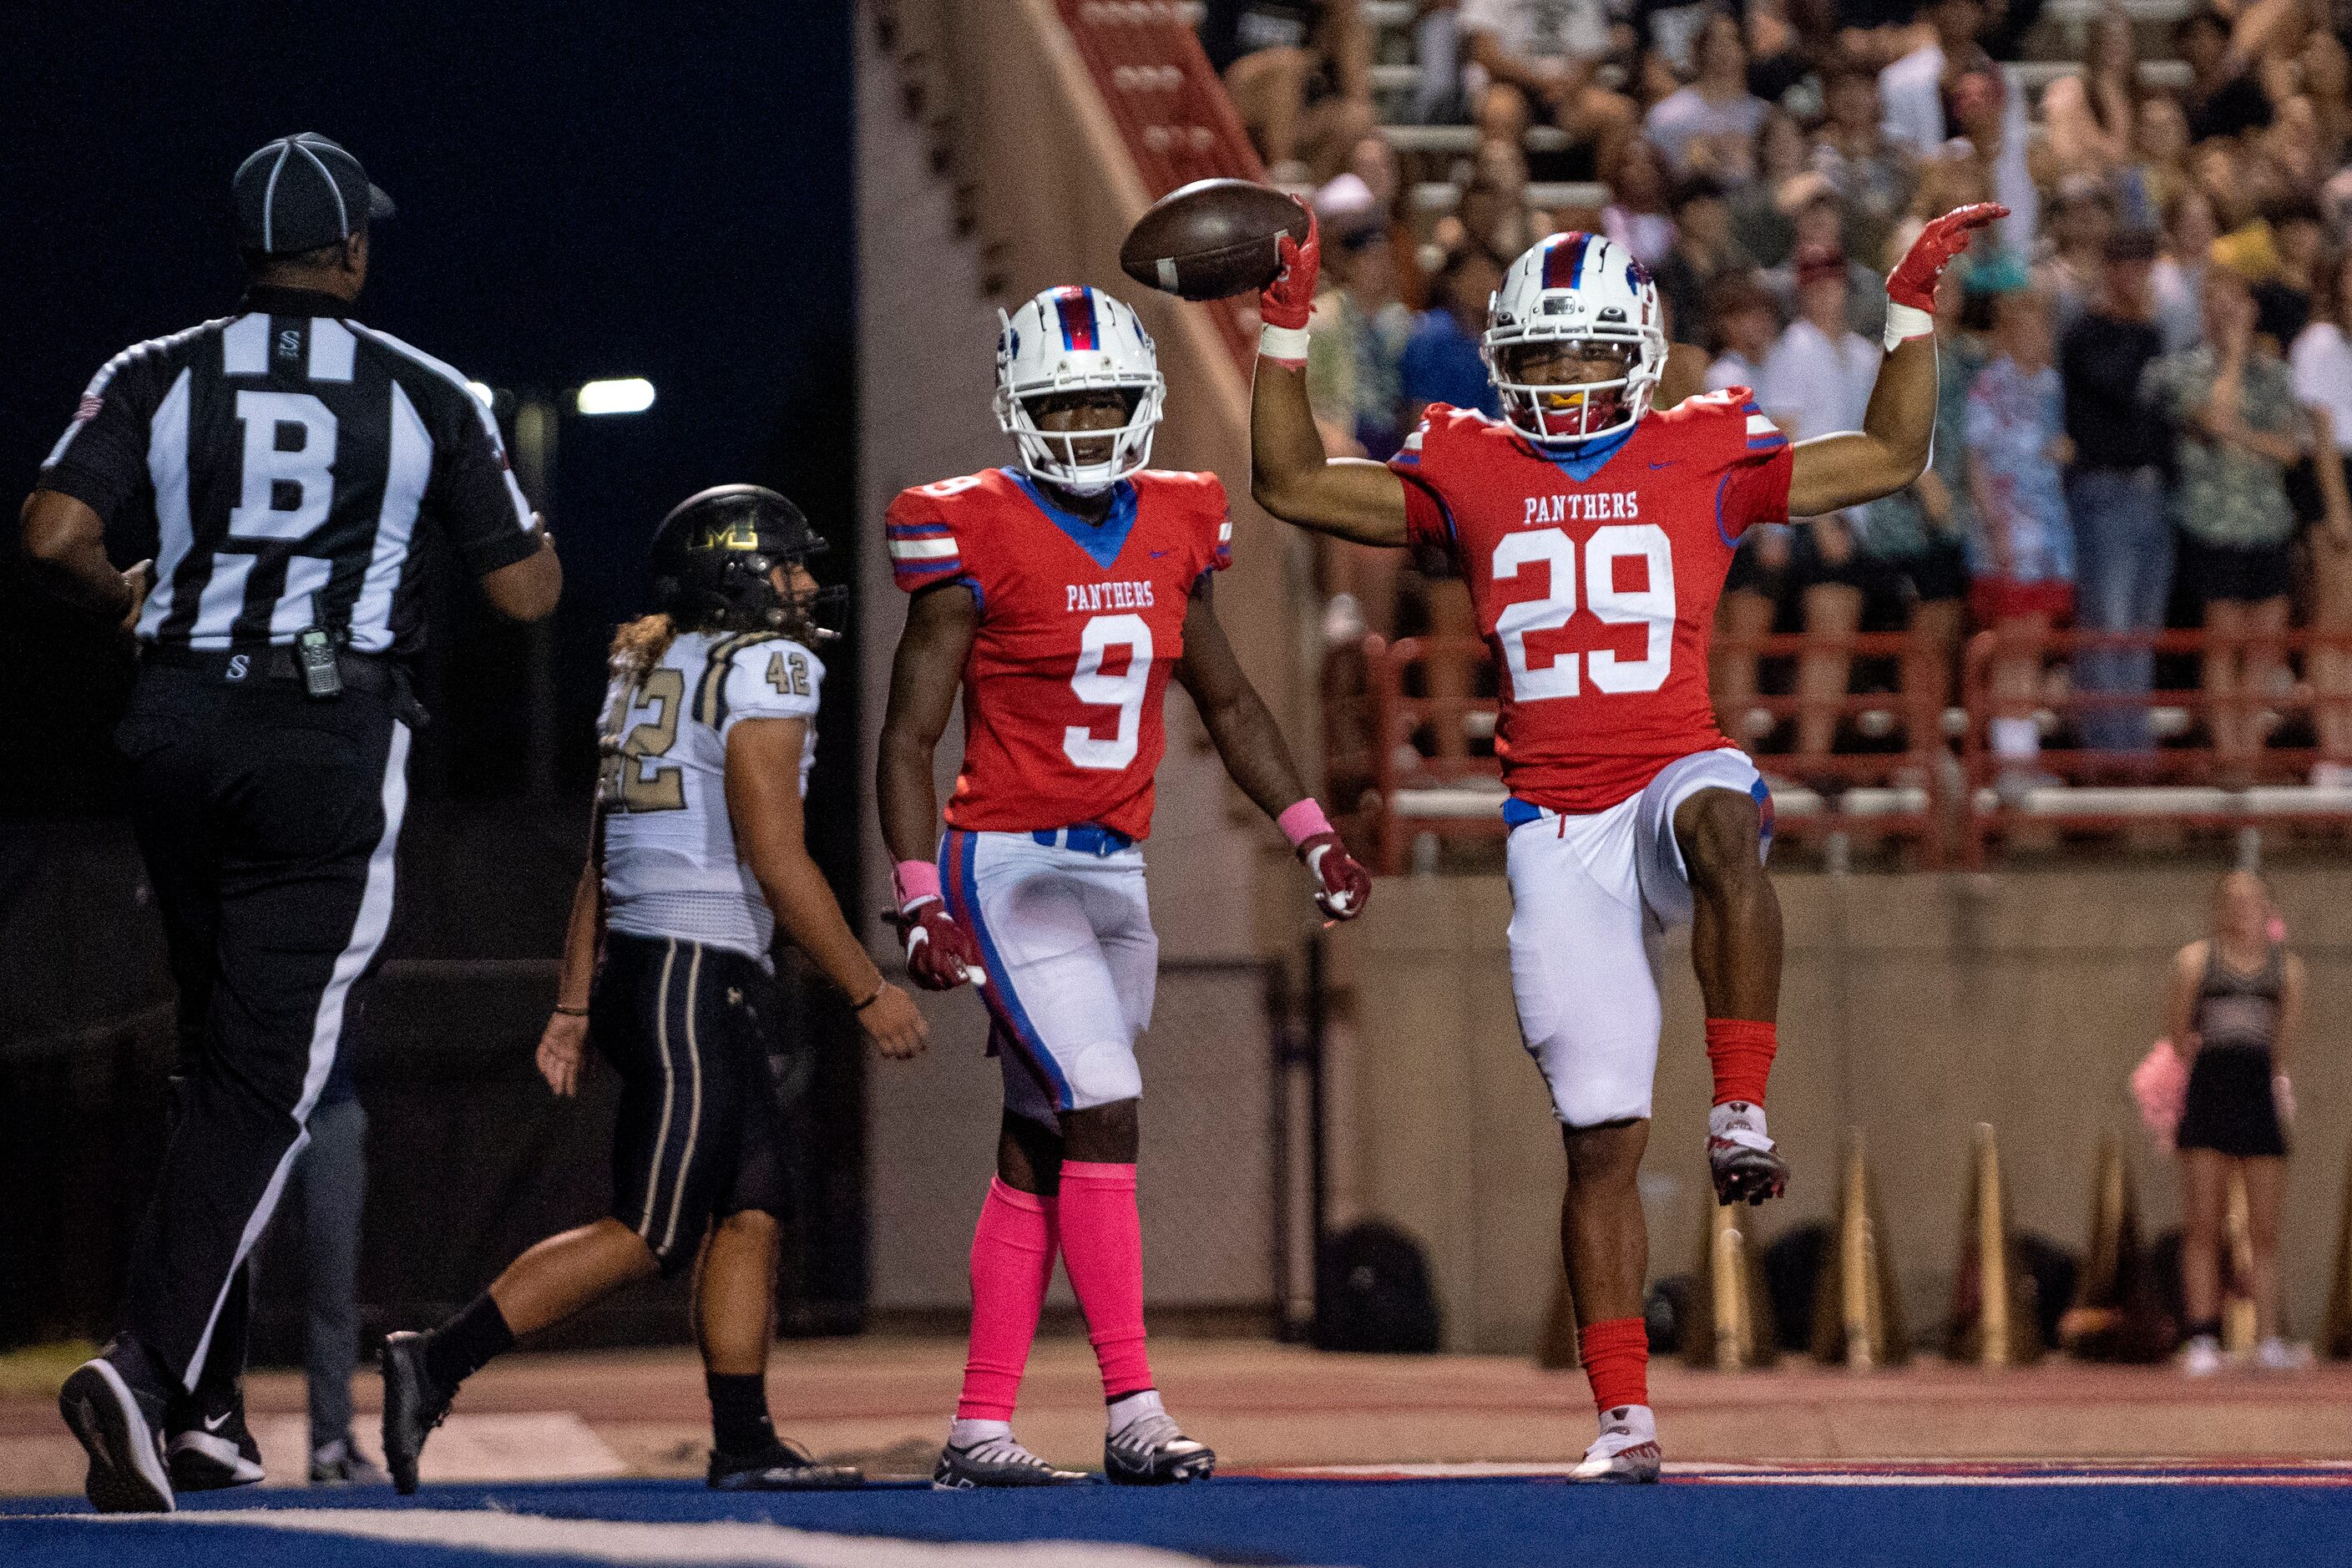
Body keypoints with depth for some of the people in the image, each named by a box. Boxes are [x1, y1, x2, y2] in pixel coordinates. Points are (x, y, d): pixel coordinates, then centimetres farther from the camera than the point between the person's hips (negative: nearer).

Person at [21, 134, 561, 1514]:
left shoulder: (156, 380, 5)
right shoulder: (426, 399, 1)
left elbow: (55, 537, -7)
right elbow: (528, 592, 5)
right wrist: (520, 516, 27)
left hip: (180, 727, 4)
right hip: (332, 742, -3)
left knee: (218, 1064, 18)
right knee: (269, 1088, -5)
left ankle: (207, 1407, 20)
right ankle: (148, 1371, -25)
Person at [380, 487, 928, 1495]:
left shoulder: (649, 674, 18)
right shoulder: (765, 670, -9)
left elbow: (600, 865, 18)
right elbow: (778, 863, -14)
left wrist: (574, 1007, 20)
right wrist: (869, 994, -9)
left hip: (635, 963, 9)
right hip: (698, 979, -9)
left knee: (748, 1214, 8)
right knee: (647, 1237, -8)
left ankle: (744, 1441, 6)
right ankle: (437, 1363, -12)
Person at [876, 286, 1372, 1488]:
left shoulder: (1171, 531, 8)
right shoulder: (976, 541, -10)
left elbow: (1228, 703, 21)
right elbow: (907, 740, -8)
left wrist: (1310, 835, 14)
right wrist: (922, 902, -16)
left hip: (1115, 869, 7)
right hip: (1010, 861, -6)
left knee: (1040, 1152, 8)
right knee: (1105, 1112, -18)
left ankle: (980, 1429, 12)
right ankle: (1133, 1411, -18)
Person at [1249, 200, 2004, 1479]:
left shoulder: (1699, 458, 8)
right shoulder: (1467, 474, 10)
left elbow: (1887, 459, 12)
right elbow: (1292, 487, 12)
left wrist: (1913, 312, 6)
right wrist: (1284, 337, 6)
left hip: (1674, 774, -1)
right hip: (1556, 830, 1)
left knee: (1721, 823, -42)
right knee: (1602, 1136, -1)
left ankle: (1740, 1112, -33)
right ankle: (1623, 1415, 6)